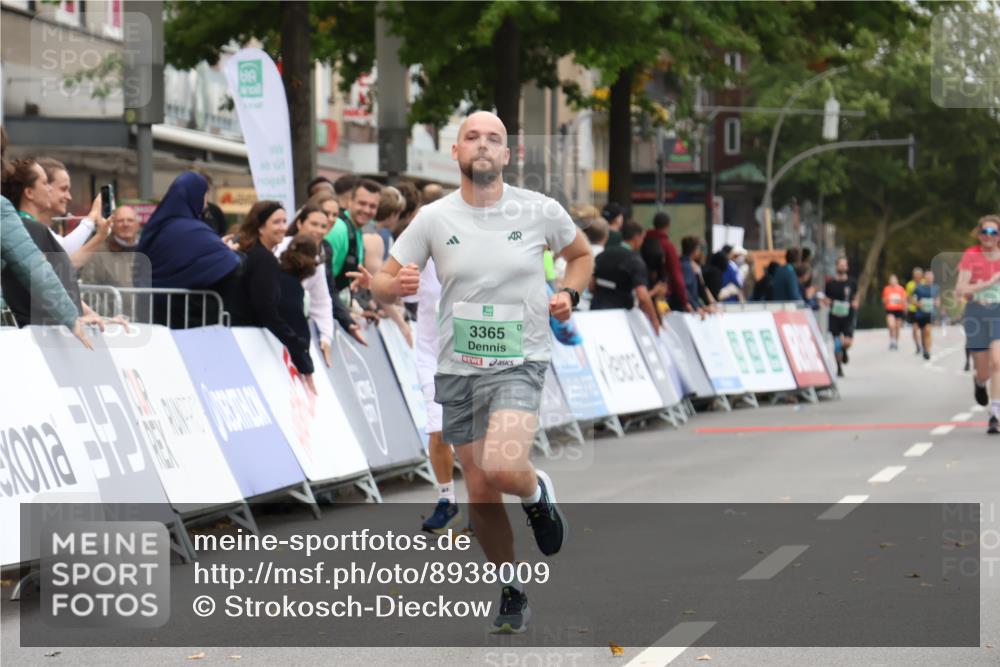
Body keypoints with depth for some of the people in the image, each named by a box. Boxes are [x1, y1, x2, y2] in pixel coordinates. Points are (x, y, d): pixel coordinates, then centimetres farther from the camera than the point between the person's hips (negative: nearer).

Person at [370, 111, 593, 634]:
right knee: (480, 497, 7)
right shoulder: (433, 219, 1)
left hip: (518, 362, -3)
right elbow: (381, 284, 5)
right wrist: (396, 284, -19)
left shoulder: (540, 211, -1)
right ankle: (511, 592, 27)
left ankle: (537, 493, 9)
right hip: (456, 369, 3)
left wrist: (569, 293, -2)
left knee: (502, 469, -27)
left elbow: (580, 253, 18)